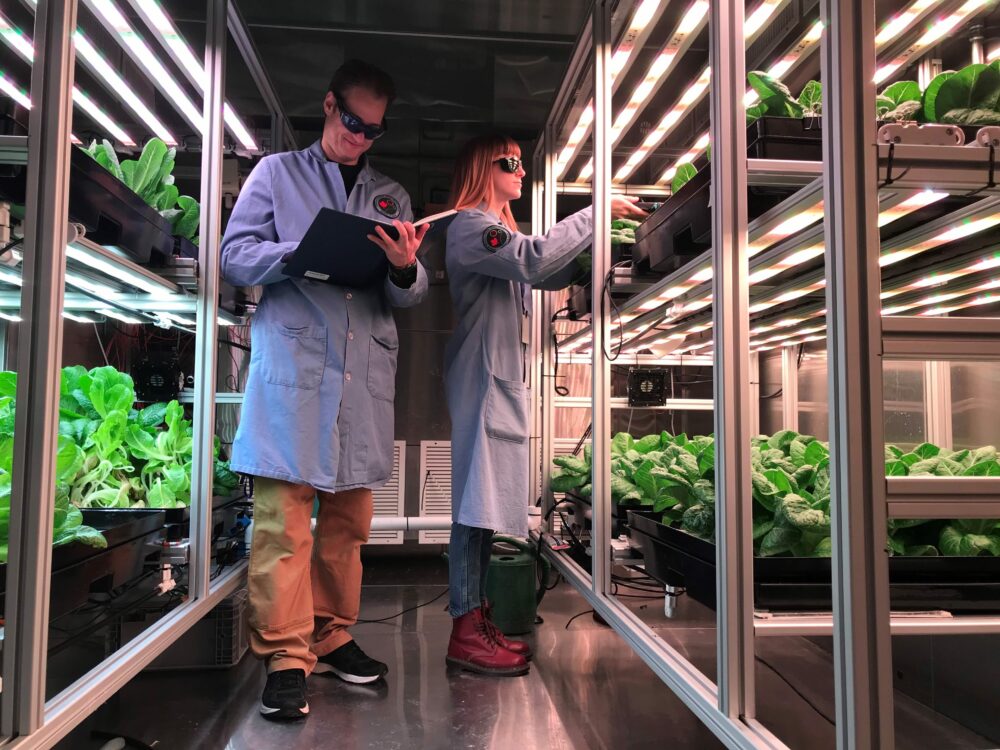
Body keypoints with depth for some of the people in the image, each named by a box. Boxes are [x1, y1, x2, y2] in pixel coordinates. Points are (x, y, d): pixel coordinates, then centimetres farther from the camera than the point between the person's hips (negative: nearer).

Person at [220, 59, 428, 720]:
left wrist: (405, 269, -10)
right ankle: (286, 655, 1)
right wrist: (303, 252, -13)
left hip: (365, 369, 4)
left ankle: (332, 636, 20)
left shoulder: (392, 195, 21)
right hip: (293, 362, -3)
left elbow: (413, 294, 14)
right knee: (284, 511, -8)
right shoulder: (277, 173, 13)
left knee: (350, 516, 7)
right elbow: (235, 256, 4)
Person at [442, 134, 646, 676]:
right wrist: (596, 213, -16)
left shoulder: (497, 229, 26)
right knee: (476, 500, -10)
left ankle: (477, 618, 15)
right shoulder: (470, 224, -6)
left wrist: (596, 234, 10)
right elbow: (534, 260, -23)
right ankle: (465, 631, -4)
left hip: (500, 377, 10)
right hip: (480, 376, -10)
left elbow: (551, 275, 24)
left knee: (486, 504, 9)